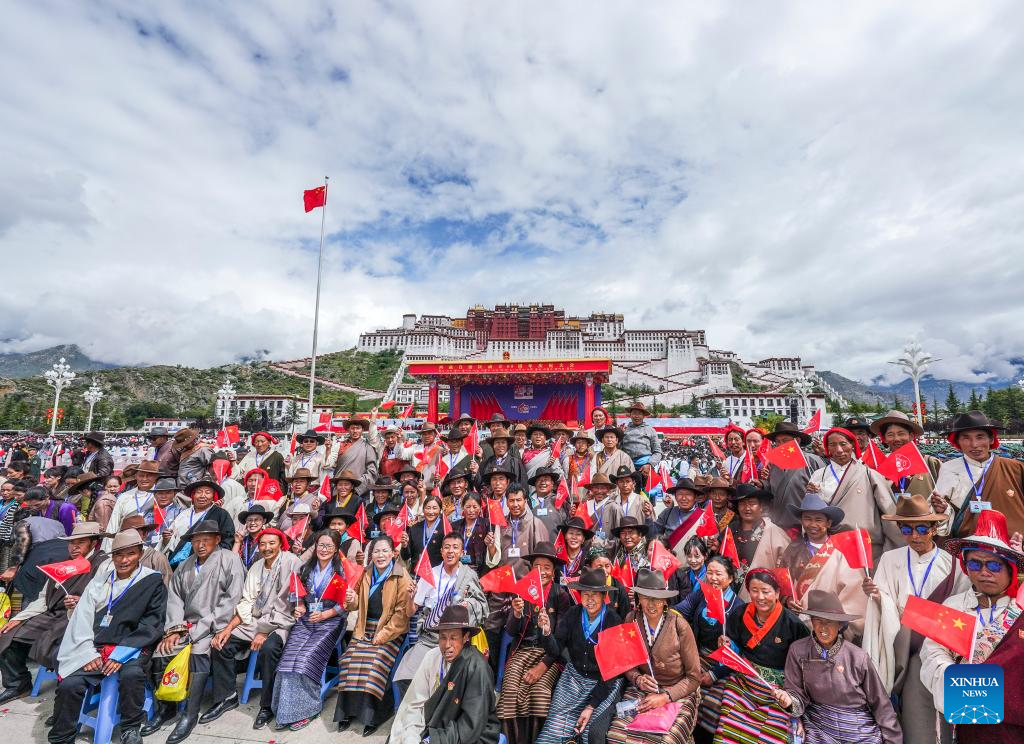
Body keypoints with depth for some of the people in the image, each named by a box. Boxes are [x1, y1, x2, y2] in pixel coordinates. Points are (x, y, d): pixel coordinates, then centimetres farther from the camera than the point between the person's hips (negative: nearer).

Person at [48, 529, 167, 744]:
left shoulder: (152, 582, 0)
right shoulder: (100, 580, 12)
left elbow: (151, 624, -5)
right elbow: (83, 616, 7)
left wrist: (121, 654, -14)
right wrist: (89, 652, -6)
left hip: (131, 647, -4)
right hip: (96, 647, 4)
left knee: (131, 673, -30)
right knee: (69, 684, -20)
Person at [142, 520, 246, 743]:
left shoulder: (229, 560, -5)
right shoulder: (184, 566, 15)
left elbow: (231, 600, -11)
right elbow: (174, 598, 7)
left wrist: (199, 628, -14)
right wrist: (175, 629, -8)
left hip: (214, 626, -5)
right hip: (186, 624, 6)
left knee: (198, 652, -29)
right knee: (160, 651, -15)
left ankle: (190, 714, -16)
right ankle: (166, 707, 8)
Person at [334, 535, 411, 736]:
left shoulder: (401, 577, -9)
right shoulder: (367, 574, 8)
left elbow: (402, 612, -11)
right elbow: (359, 606, 17)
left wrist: (383, 635, -13)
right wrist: (352, 600, -6)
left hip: (389, 631, -5)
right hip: (365, 629, 5)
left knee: (374, 664, -24)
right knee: (348, 659, -17)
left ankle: (372, 715, -7)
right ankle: (348, 710, -1)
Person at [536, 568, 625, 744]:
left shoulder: (614, 621, -15)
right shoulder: (572, 614, -6)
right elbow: (555, 651, -5)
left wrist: (591, 706, -11)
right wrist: (547, 632, -26)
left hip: (605, 683, -2)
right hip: (574, 676, 2)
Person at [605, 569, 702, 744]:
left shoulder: (679, 626, -15)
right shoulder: (632, 620, -7)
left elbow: (694, 677, -5)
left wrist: (665, 697, -14)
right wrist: (637, 678, -13)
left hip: (678, 693, -2)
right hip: (641, 690, 2)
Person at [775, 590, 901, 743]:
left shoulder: (858, 657, -7)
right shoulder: (798, 650, -8)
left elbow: (880, 704, 3)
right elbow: (797, 693, -5)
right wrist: (789, 700, -25)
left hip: (861, 730, 2)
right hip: (818, 726, -2)